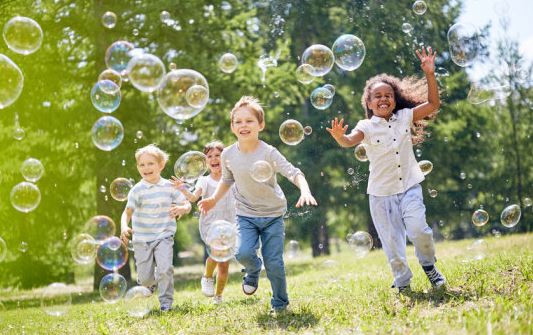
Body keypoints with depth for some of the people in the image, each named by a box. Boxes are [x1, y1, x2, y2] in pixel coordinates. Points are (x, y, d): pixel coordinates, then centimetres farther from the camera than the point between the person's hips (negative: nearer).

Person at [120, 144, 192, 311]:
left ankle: (166, 300, -2)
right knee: (145, 277, 2)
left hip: (163, 236, 0)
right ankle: (149, 283, 39)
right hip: (142, 239, 0)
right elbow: (127, 211, -12)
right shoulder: (137, 190, -6)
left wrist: (183, 208, -21)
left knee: (165, 269, -20)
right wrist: (124, 227, -32)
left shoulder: (169, 187, 0)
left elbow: (187, 204, 4)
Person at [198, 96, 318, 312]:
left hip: (273, 214, -2)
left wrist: (305, 191, -44)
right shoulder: (228, 155, -6)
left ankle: (280, 304, 19)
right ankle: (253, 271, 16)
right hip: (246, 214, 2)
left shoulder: (269, 152, -18)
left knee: (274, 262, -4)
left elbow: (293, 173, -26)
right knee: (243, 253, -21)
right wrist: (214, 199, 3)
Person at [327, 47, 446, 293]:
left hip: (409, 186, 0)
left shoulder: (405, 117, 4)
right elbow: (351, 141, -23)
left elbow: (432, 104, -2)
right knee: (392, 242, 3)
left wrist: (430, 75, -12)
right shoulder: (367, 126, -4)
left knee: (418, 229, -18)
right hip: (381, 192, 0)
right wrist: (339, 138, -47)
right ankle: (403, 284, 20)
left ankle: (429, 265, 11)